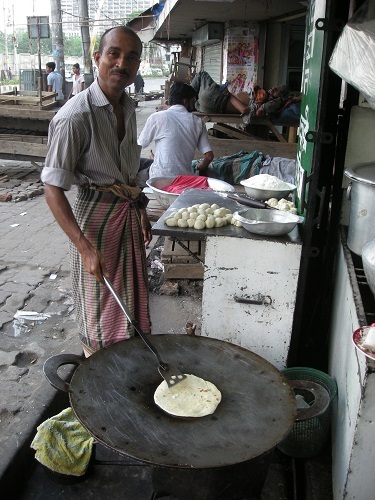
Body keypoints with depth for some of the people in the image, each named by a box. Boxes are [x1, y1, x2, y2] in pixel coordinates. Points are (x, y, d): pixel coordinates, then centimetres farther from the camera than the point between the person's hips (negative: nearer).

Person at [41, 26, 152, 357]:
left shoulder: (128, 107, 5)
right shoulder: (76, 116, -22)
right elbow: (53, 189, -22)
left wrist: (140, 209, 17)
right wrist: (85, 248, -29)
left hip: (130, 215, 8)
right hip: (96, 216, -8)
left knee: (132, 304, 19)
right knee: (101, 309, 6)